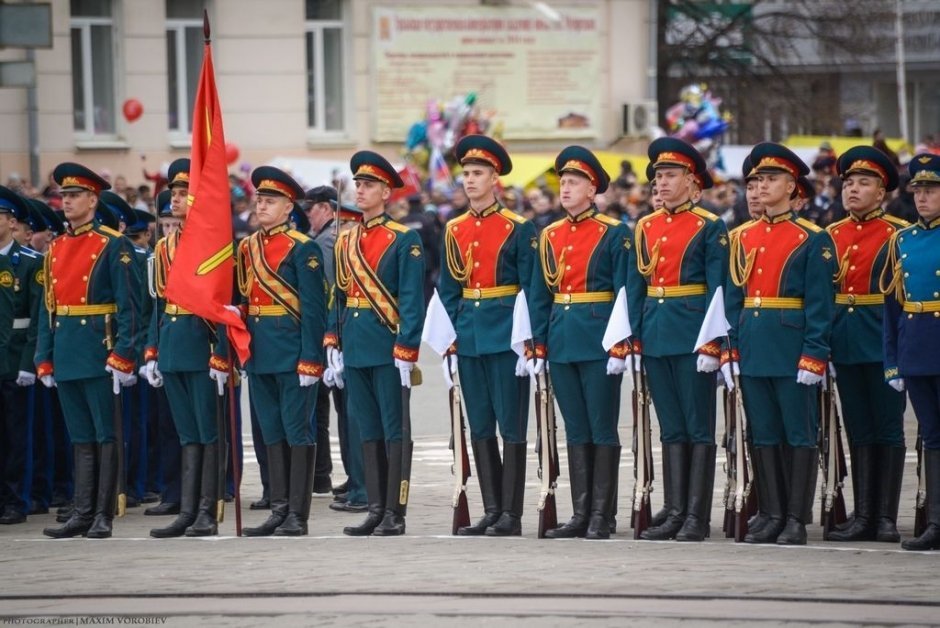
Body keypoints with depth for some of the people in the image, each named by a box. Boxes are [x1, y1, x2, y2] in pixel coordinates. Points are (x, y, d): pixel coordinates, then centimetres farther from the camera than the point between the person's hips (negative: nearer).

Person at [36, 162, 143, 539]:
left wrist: (123, 355, -17)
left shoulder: (113, 246, -5)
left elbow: (129, 306, -10)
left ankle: (103, 516, 2)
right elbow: (48, 309, 16)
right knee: (80, 439, 10)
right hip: (66, 358, 6)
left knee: (106, 436, 0)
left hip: (99, 355, -6)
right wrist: (44, 359, 10)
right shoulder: (56, 250, 14)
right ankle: (82, 513, 13)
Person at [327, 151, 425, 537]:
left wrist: (406, 350, -17)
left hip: (388, 348, -6)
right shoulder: (345, 241, 14)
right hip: (355, 349, 7)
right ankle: (376, 511, 14)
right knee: (367, 431, 9)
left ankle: (395, 514, 1)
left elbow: (412, 300, -11)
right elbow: (339, 296, 17)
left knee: (394, 430, -2)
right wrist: (332, 342, 8)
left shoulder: (404, 240, -6)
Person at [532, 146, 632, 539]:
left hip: (598, 340, -5)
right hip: (562, 341, 6)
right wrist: (537, 343, 8)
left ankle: (601, 517, 3)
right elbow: (541, 296, 14)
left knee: (602, 429, -1)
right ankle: (580, 514, 12)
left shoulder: (614, 234, -4)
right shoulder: (550, 236, 12)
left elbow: (624, 294, -8)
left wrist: (620, 346, -14)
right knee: (576, 430, 9)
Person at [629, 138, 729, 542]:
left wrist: (711, 343, -15)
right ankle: (675, 512, 12)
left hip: (692, 336, -6)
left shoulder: (710, 228, -4)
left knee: (699, 428, -1)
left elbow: (717, 289, -9)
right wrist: (635, 339, 8)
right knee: (671, 429, 9)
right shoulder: (645, 228, 12)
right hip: (656, 337, 6)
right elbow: (636, 287, 14)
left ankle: (697, 517, 1)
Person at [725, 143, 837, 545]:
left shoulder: (812, 240, -4)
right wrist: (730, 351, 6)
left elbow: (819, 304, -7)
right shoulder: (742, 237, 12)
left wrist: (813, 356, -14)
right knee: (763, 434, 8)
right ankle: (771, 514, 14)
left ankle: (797, 519, 3)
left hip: (793, 350, -5)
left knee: (799, 434, 0)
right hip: (753, 350, 5)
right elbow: (734, 298, 13)